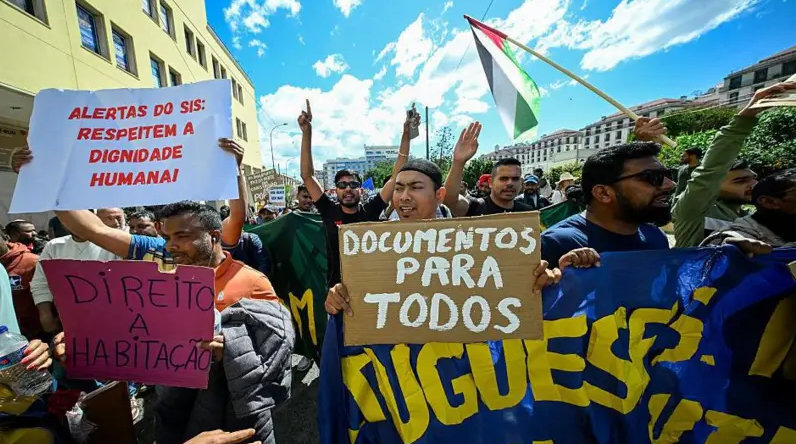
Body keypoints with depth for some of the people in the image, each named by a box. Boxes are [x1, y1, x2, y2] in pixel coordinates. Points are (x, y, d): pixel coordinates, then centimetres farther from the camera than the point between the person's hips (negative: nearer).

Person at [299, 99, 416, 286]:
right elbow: (307, 176, -9)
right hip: (337, 287, 0)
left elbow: (396, 175, -9)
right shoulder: (329, 211, -5)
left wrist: (406, 134, -13)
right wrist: (307, 133, -16)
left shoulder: (371, 210, -7)